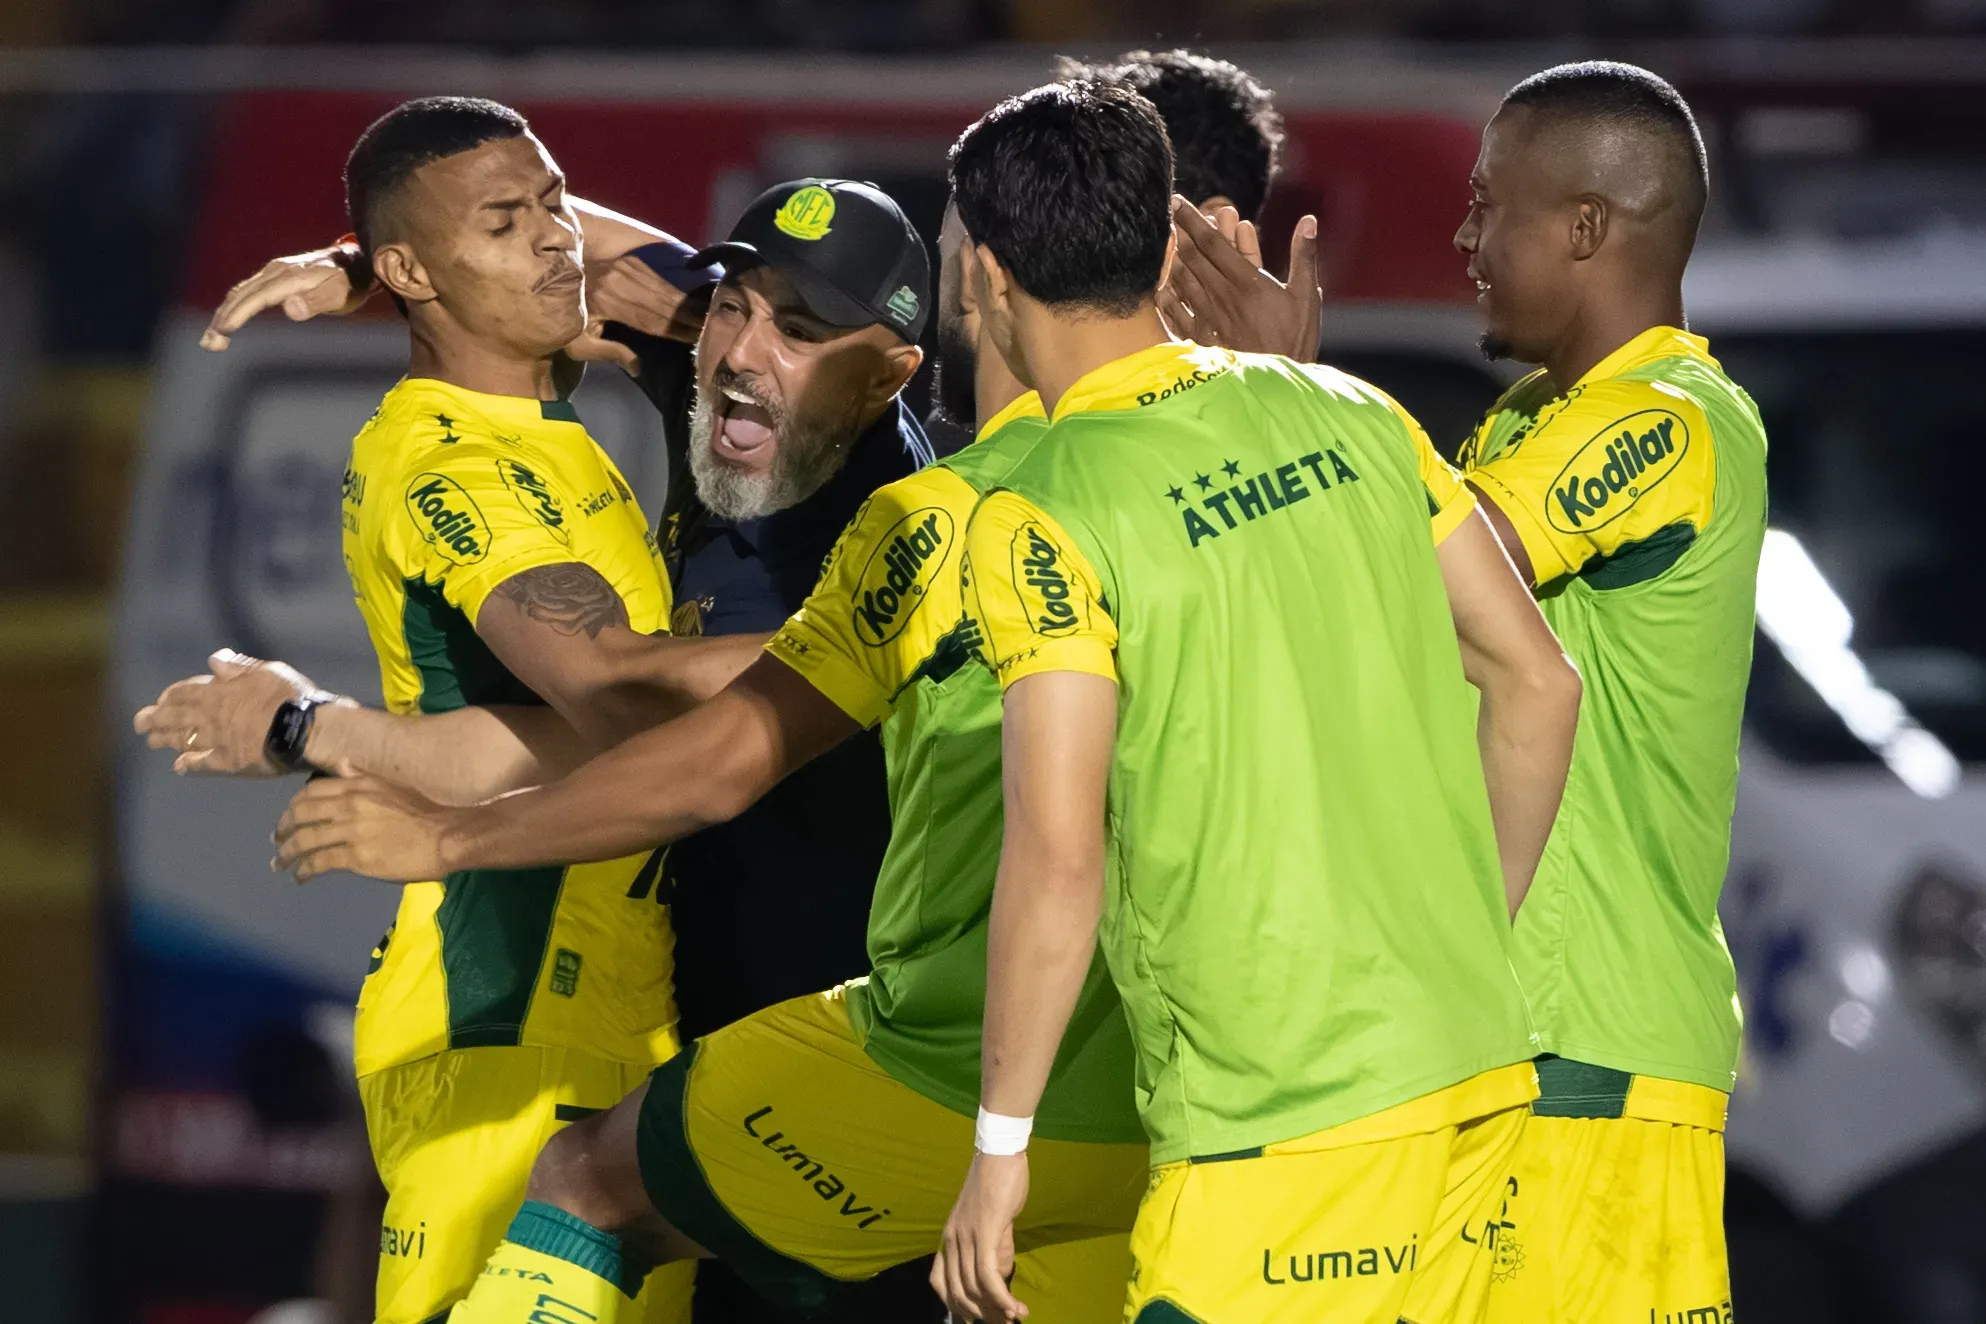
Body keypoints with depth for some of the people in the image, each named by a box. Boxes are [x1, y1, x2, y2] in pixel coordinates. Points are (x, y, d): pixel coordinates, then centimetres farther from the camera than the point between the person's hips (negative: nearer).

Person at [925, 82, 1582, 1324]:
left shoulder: (1045, 520, -10)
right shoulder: (1346, 416, 8)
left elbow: (1058, 856, -15)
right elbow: (1538, 682, 11)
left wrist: (1002, 1141, -8)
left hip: (1286, 1118, -7)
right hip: (1475, 1060, 7)